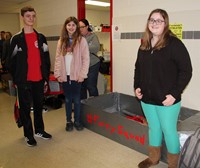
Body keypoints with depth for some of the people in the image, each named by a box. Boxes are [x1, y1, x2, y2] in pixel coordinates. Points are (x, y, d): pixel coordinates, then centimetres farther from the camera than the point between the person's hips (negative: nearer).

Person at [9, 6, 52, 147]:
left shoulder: (41, 38, 8)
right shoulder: (16, 39, -2)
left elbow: (46, 58, 9)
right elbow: (12, 61, -1)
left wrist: (46, 76, 6)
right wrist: (15, 80, -2)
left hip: (39, 79, 3)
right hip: (24, 80, -3)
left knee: (39, 106, 14)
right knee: (25, 108, 5)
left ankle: (39, 130, 30)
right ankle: (29, 135, 18)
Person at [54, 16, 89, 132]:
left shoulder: (81, 40, -3)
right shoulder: (61, 41, 7)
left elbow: (86, 59, -6)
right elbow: (58, 58, 7)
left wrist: (82, 74, -11)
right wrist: (58, 73, -1)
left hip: (76, 75, -3)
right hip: (65, 75, 3)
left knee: (77, 99, 7)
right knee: (68, 99, 12)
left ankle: (77, 121, 22)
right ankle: (69, 121, 25)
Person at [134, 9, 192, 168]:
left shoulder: (174, 43, -11)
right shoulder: (144, 45, 8)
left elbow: (186, 71, -13)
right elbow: (138, 68, 17)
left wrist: (174, 94, -18)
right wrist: (137, 86, 5)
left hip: (167, 99, -5)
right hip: (147, 98, 6)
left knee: (169, 131, 7)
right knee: (153, 128, 20)